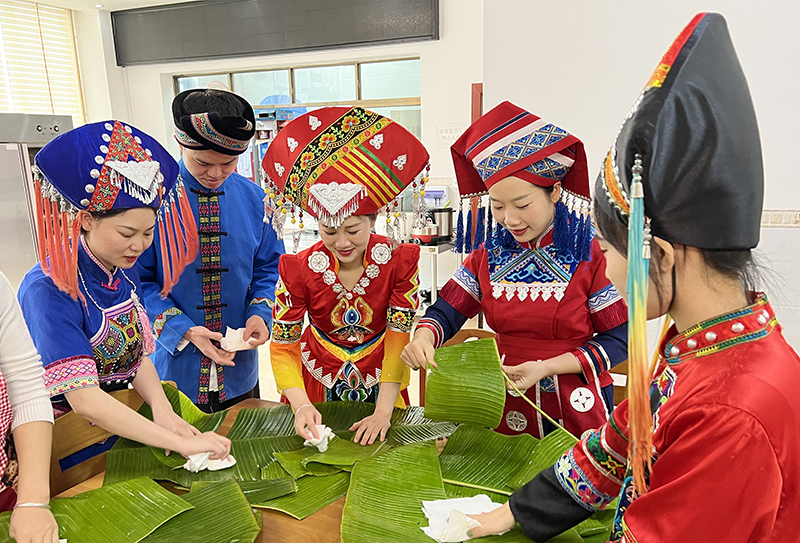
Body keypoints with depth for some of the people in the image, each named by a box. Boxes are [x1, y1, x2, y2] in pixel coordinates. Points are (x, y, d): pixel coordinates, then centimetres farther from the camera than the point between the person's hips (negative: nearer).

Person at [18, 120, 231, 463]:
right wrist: (181, 443, -29)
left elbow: (138, 355, 5)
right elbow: (84, 399, -26)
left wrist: (161, 409, -13)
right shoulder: (48, 290, -21)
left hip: (122, 429, 5)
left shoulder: (125, 272, 1)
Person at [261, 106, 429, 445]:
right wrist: (301, 406, -29)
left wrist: (383, 410, -26)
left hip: (379, 383, 0)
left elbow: (400, 339, -18)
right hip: (317, 385, 0)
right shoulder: (299, 269, -17)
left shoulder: (399, 261, -18)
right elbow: (282, 347, -14)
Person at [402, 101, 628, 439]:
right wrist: (422, 340, -26)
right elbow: (446, 312, -3)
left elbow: (620, 338, -11)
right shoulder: (488, 257, -1)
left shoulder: (592, 256, -12)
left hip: (576, 411, -3)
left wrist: (546, 367, -21)